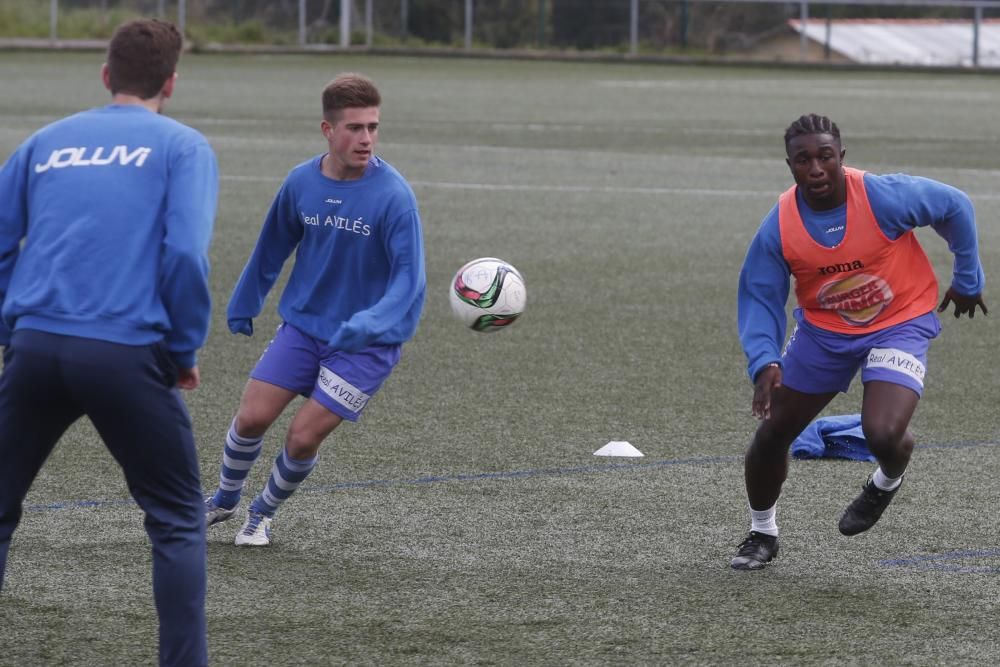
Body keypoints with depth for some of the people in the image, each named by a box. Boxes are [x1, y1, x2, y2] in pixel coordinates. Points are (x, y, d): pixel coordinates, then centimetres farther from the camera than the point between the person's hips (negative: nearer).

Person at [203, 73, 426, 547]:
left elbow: (409, 280, -23)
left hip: (367, 343, -4)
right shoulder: (301, 183, -5)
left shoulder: (393, 196, -20)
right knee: (251, 418, -5)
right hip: (303, 325, 4)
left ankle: (263, 514, 19)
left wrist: (365, 326, -39)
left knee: (304, 436, -10)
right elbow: (272, 248, 14)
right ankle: (223, 501, 24)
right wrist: (244, 304, 22)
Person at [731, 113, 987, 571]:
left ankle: (887, 481, 15)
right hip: (823, 329, 3)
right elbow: (759, 298, -8)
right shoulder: (778, 228, -19)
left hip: (900, 322, -3)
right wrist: (765, 362, -25)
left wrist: (967, 279, 2)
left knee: (882, 434, -25)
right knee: (771, 432, 6)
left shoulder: (885, 197, -27)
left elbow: (955, 207, -9)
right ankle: (762, 533, 33)